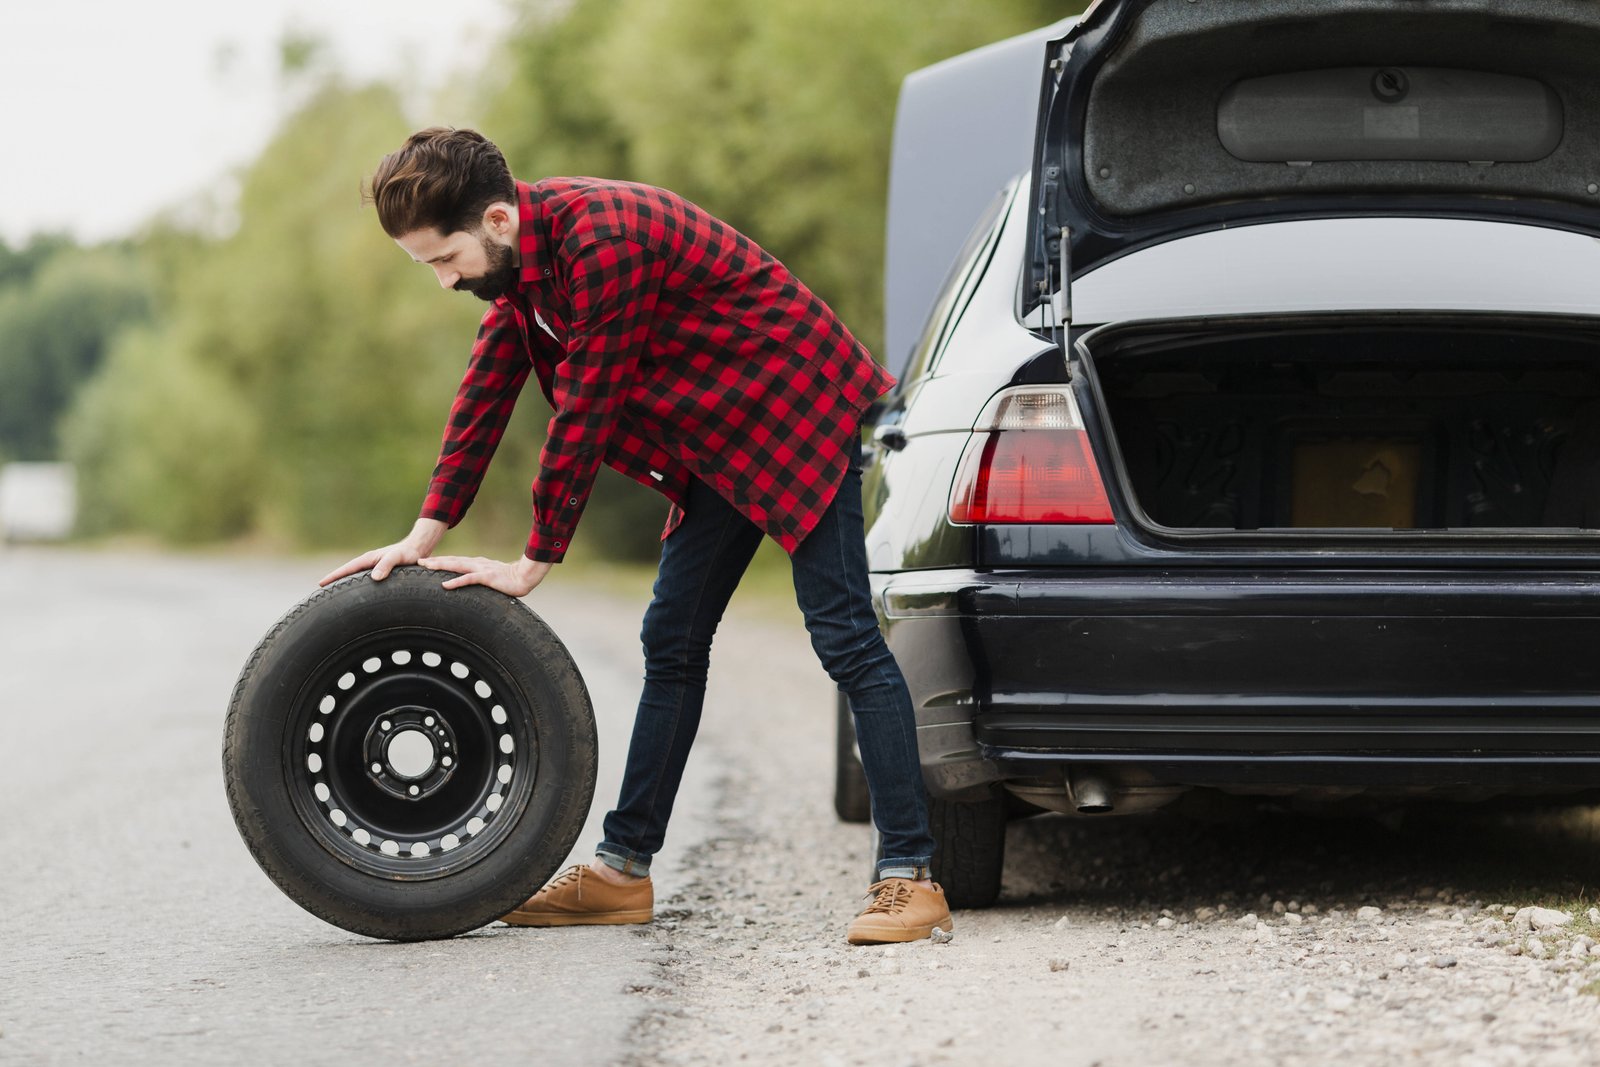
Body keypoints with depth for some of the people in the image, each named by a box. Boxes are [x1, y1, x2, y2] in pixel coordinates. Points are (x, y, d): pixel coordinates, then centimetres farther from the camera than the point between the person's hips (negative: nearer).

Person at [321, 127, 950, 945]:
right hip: (721, 433, 10)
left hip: (797, 410, -10)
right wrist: (425, 536, 2)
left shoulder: (603, 240, -30)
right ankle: (624, 869, 16)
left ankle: (910, 878, -13)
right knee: (672, 642, 10)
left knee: (844, 636, -13)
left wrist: (533, 564, -19)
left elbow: (584, 411, -27)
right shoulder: (521, 250, -1)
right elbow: (488, 388, 6)